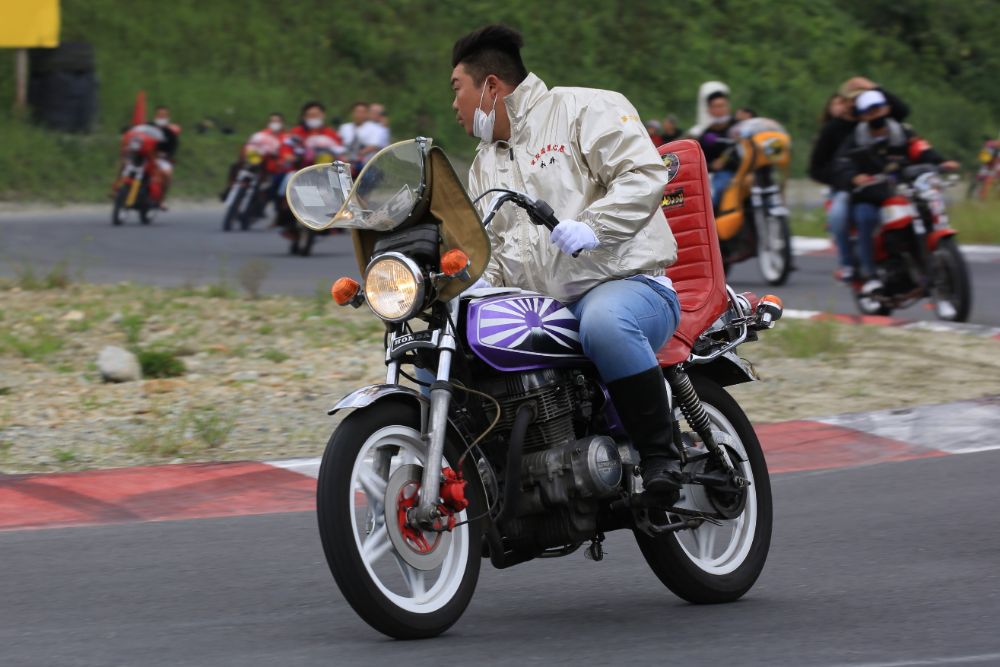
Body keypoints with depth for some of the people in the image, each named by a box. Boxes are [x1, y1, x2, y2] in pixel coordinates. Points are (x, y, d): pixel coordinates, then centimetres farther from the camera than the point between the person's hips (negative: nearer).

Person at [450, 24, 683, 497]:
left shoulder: (583, 110, 0)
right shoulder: (485, 164, 25)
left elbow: (644, 174, -13)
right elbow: (489, 246, 27)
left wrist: (592, 228, -28)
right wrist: (477, 284, 4)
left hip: (628, 285, -8)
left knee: (605, 323, -43)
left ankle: (660, 452, -28)